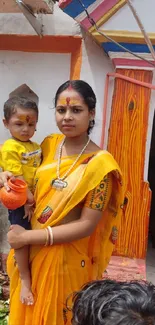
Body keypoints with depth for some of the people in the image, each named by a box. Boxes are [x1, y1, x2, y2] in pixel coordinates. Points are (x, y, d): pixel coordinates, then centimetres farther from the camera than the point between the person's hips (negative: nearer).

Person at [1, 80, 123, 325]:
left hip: (66, 258, -5)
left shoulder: (99, 163, -19)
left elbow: (87, 225, -19)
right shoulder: (50, 145, -1)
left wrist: (27, 236, -18)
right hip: (32, 252, 5)